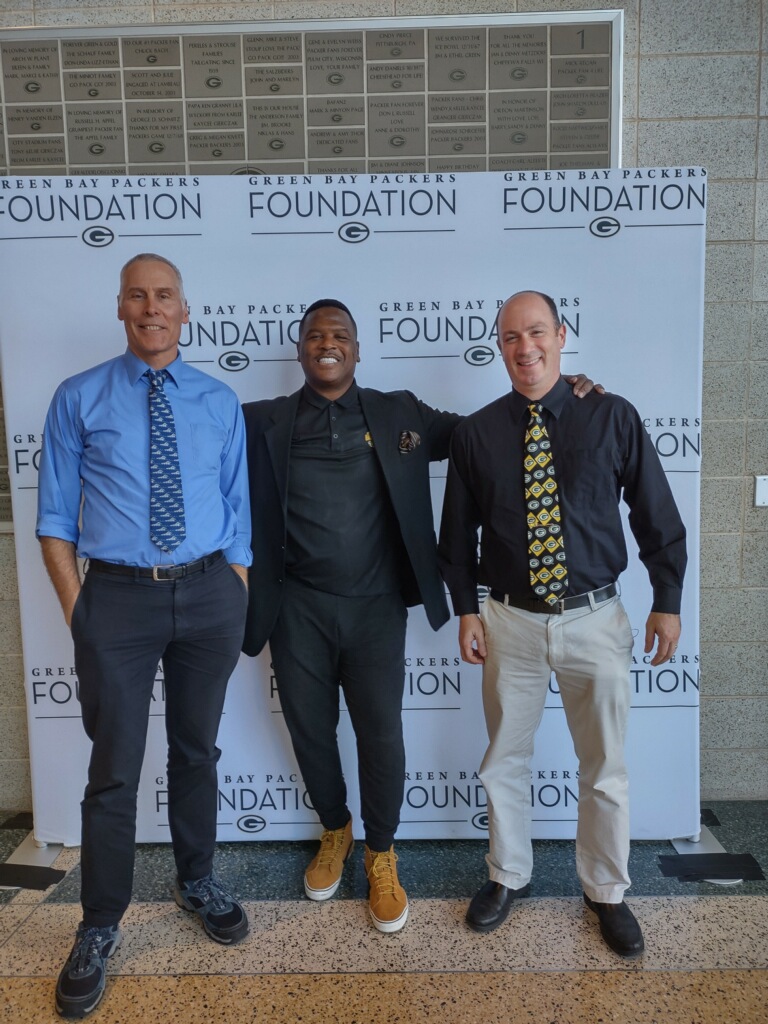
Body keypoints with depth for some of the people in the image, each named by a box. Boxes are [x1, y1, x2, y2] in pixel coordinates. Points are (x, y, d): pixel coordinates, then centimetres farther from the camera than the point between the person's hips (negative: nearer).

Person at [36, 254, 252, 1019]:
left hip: (208, 594, 2)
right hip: (118, 595, -2)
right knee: (113, 770, 6)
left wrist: (236, 604, 2)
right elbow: (55, 517, 1)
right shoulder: (78, 399, 0)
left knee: (197, 751, 17)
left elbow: (237, 513, 7)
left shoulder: (220, 403, 6)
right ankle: (100, 926, 27)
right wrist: (76, 609, -6)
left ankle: (197, 882, 40)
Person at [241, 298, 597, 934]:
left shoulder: (399, 415, 5)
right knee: (309, 731, 13)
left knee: (381, 734, 4)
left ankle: (381, 856, 30)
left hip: (375, 607, 0)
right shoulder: (265, 422, 3)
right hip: (298, 608, 1)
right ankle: (335, 832, 42)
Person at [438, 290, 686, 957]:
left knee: (605, 768, 13)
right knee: (505, 761, 15)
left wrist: (667, 601, 1)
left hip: (595, 618, 0)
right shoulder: (477, 433, -1)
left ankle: (607, 892, 36)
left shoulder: (612, 418, -4)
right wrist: (466, 609, 1)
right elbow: (458, 530, 5)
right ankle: (508, 876, 39)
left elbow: (657, 516, 2)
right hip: (510, 620, 1)